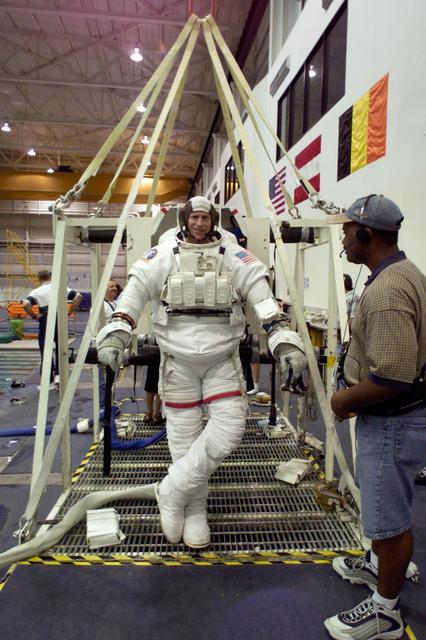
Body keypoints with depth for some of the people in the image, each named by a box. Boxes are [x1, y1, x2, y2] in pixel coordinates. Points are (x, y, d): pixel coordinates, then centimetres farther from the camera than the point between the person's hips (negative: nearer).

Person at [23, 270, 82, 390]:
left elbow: (25, 304, -13)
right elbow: (79, 296, 3)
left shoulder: (36, 291, 3)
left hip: (45, 320, -2)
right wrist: (69, 312, 4)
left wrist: (34, 316, -1)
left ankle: (49, 381, 10)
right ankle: (58, 374, 7)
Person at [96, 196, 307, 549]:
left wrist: (282, 335, -18)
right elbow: (136, 290, -4)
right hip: (178, 360, 0)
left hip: (223, 359, 1)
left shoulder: (233, 256, 2)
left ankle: (173, 492, 7)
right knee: (185, 435, 5)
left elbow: (261, 293, -7)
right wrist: (116, 332, -17)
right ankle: (194, 510, 24)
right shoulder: (163, 255, 2)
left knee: (230, 425, -11)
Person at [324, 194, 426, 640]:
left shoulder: (387, 290, -27)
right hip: (390, 417, 10)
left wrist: (345, 399, -14)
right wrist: (354, 394, 16)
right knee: (380, 504, 27)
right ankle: (378, 566, 50)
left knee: (390, 518, 8)